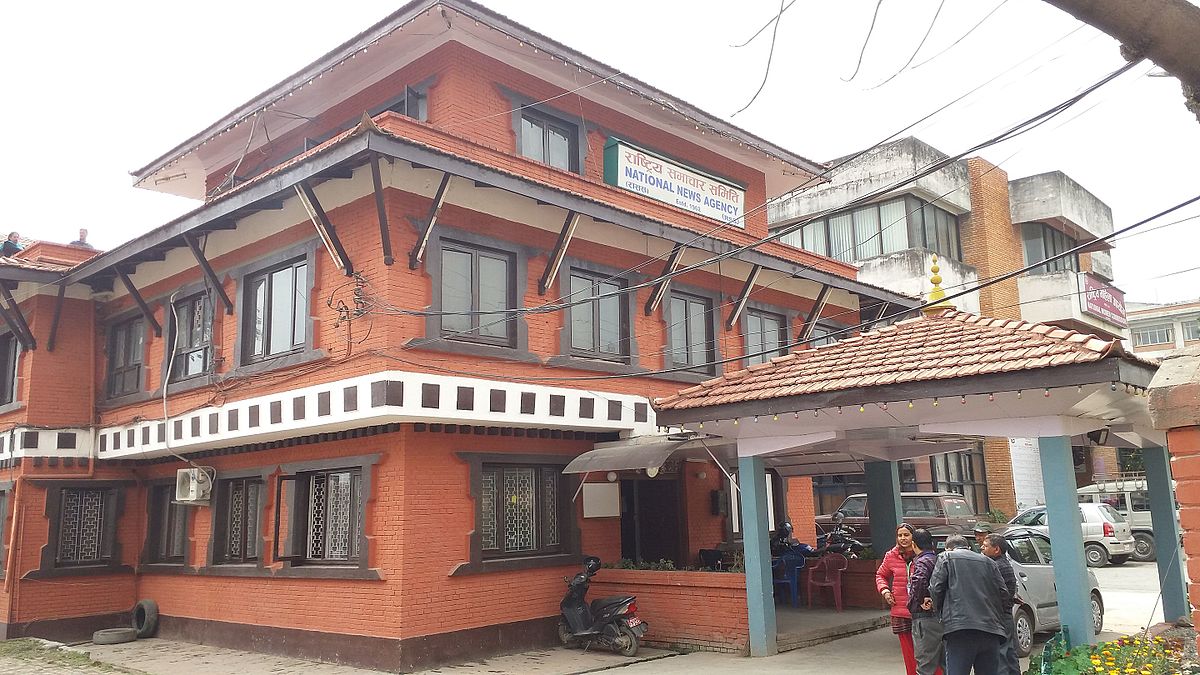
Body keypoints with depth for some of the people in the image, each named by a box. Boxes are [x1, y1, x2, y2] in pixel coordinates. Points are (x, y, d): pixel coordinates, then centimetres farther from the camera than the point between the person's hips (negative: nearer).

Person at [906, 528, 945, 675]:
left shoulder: (922, 561, -12)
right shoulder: (938, 559, 13)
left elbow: (919, 580, -33)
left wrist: (922, 599, -19)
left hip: (925, 618, -8)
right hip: (941, 617, 8)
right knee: (944, 663, 17)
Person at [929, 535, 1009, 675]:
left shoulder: (946, 558, 9)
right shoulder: (988, 562, 21)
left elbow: (936, 588, -1)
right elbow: (1003, 592, 14)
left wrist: (940, 611, 15)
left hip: (959, 627, -4)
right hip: (991, 626, 4)